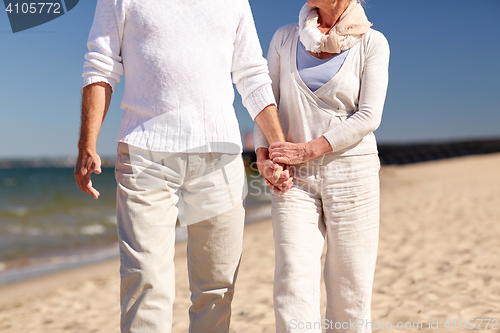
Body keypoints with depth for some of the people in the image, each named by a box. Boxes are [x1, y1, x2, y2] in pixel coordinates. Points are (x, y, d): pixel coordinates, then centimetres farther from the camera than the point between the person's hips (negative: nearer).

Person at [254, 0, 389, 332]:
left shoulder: (372, 43, 2)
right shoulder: (285, 38, 10)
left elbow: (369, 117, -6)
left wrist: (306, 150, -13)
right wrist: (263, 155, -6)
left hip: (351, 173, -1)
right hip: (295, 179, 1)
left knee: (350, 290, 2)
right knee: (294, 283, -11)